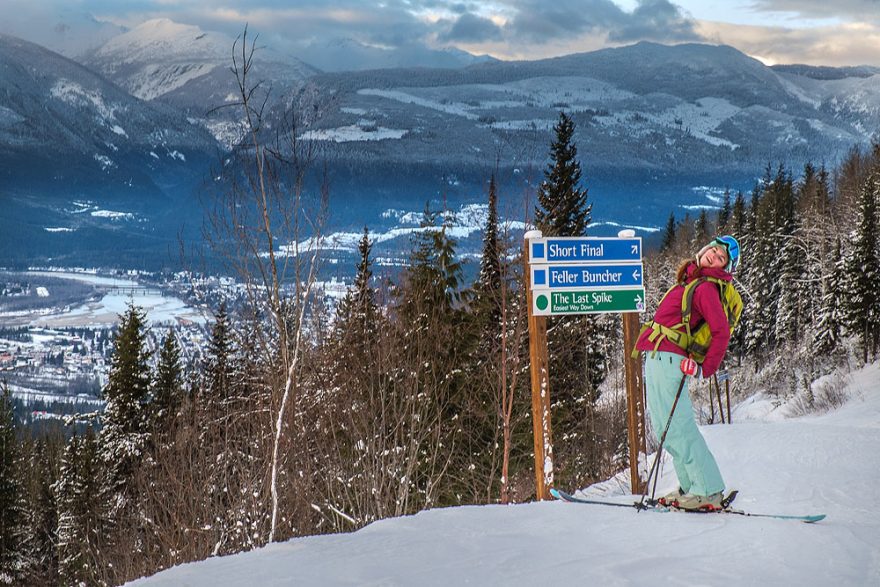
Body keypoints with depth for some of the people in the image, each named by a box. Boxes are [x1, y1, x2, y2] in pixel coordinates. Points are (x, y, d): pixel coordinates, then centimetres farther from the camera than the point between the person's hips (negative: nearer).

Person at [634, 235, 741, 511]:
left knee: (676, 427, -11)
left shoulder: (706, 287, -12)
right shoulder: (691, 280, 17)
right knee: (665, 426, 12)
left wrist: (705, 369, -17)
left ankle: (708, 492, -9)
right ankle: (692, 486, 14)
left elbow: (722, 332, -20)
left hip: (666, 357, -10)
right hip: (657, 358, 10)